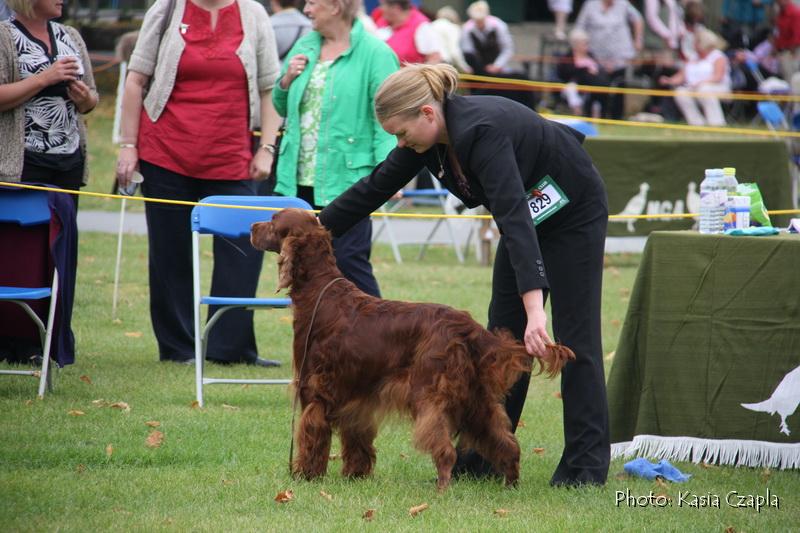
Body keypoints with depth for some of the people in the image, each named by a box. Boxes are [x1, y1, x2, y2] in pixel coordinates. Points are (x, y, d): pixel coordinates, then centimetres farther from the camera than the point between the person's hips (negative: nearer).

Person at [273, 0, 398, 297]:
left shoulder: (375, 54, -7)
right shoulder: (304, 47, 14)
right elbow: (283, 108, 23)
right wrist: (286, 81, 2)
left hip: (345, 181, -7)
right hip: (299, 181, 7)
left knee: (348, 261, -7)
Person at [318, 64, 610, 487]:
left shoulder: (482, 131, -37)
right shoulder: (429, 136, -11)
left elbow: (514, 218, -46)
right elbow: (376, 188, 1)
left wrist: (534, 308, -53)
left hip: (574, 212, -9)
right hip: (528, 213, 9)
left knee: (575, 336, -8)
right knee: (503, 333, 8)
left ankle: (587, 465, -4)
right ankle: (485, 455, 12)